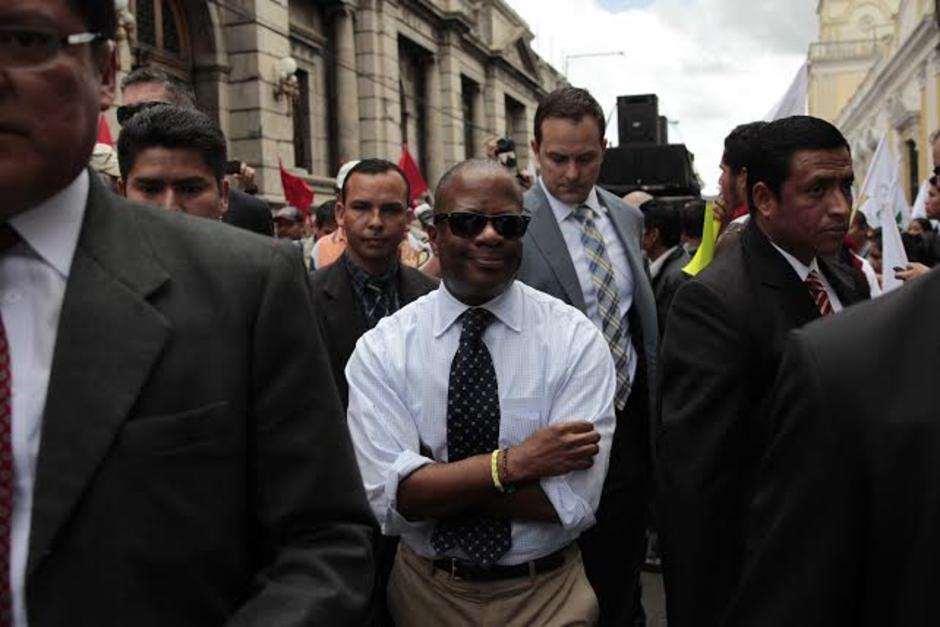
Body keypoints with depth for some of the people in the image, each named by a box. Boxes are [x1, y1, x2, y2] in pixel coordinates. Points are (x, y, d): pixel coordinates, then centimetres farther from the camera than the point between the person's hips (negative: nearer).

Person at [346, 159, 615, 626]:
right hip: (425, 589, 2)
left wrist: (431, 481, -19)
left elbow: (573, 500, -19)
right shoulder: (381, 349, -9)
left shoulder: (575, 339, -12)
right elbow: (387, 498, -18)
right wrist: (514, 462, -26)